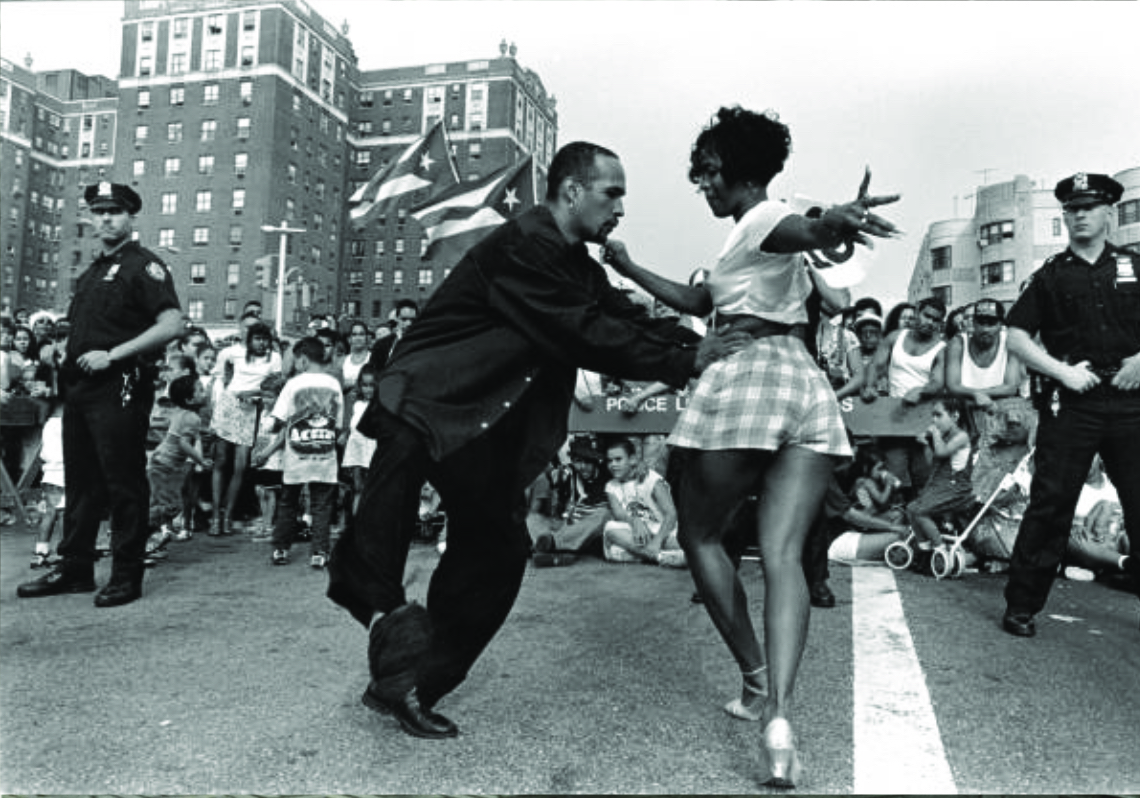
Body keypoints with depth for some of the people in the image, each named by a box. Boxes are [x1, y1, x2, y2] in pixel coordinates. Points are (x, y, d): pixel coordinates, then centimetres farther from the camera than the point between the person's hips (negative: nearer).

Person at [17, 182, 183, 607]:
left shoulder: (143, 265, -5)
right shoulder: (92, 272, 21)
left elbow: (172, 325, -17)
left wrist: (112, 355, -19)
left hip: (119, 387, -8)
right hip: (80, 386, 9)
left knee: (124, 484, -3)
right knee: (80, 482, 13)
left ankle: (127, 577, 6)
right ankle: (74, 570, 24)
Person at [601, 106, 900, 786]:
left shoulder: (763, 220, 0)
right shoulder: (766, 232, 26)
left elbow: (811, 232, -25)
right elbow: (699, 302, 31)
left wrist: (834, 222, -49)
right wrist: (631, 270, 34)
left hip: (745, 379, -8)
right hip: (808, 385, 8)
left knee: (700, 534, 11)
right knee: (784, 555, -4)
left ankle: (757, 680, 14)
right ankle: (779, 712, -15)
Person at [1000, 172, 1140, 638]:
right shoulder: (1050, 276, 8)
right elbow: (1016, 337, 4)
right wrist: (1062, 370, -8)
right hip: (1068, 405, -2)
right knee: (1050, 503, -2)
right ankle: (1021, 605, 6)